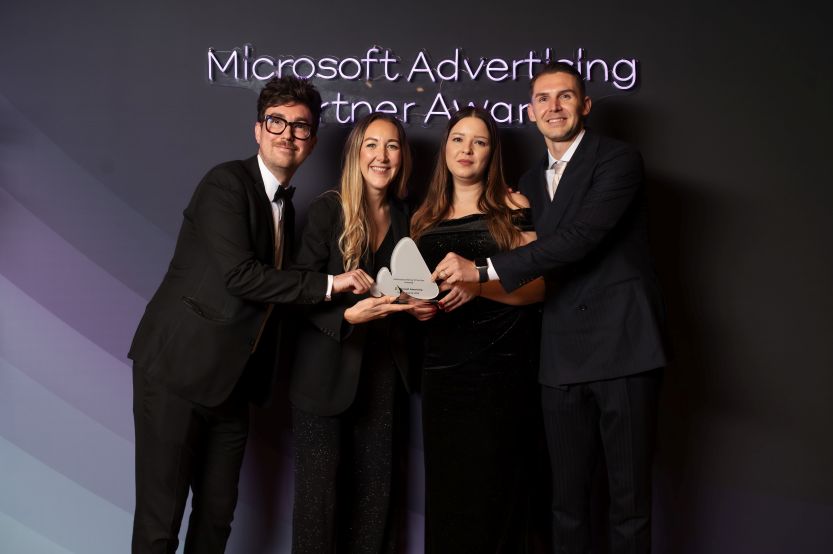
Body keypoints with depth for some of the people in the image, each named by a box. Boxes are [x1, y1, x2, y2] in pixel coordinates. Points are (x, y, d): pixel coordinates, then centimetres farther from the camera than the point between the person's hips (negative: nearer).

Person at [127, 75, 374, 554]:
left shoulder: (286, 207, 13)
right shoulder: (226, 182, -11)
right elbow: (239, 274, -22)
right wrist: (328, 283, -18)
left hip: (232, 379, 7)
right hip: (179, 369, -7)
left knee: (218, 514, 13)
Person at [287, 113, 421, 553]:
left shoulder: (403, 217, 7)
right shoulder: (328, 209, -9)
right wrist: (347, 315, -27)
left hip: (381, 366, 4)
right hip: (328, 368, -4)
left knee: (375, 484, 9)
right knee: (320, 488, 2)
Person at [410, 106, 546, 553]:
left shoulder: (513, 208, 1)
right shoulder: (425, 218, 14)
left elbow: (537, 286, -5)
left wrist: (479, 284, -20)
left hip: (501, 370, -3)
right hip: (442, 370, 4)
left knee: (493, 491, -1)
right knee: (445, 491, 6)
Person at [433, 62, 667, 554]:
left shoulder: (619, 160, -4)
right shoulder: (531, 182, 17)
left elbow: (581, 237, -19)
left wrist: (483, 270, -22)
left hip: (622, 348, -5)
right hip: (563, 359, 6)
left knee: (630, 497, 3)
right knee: (568, 498, 10)